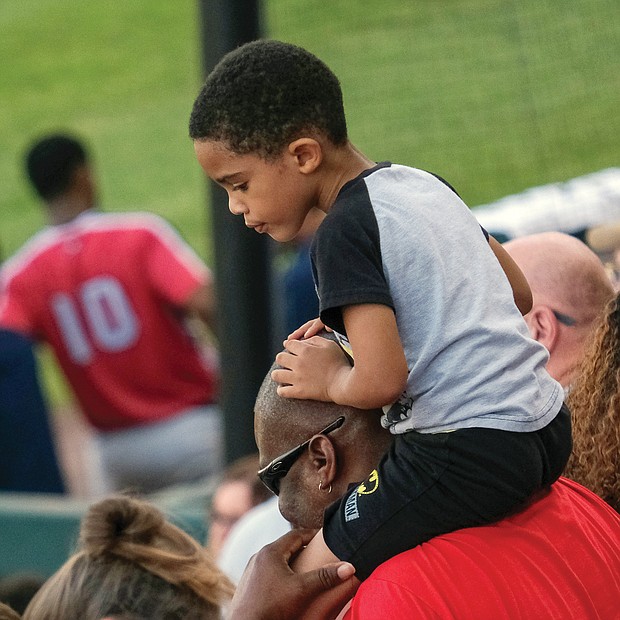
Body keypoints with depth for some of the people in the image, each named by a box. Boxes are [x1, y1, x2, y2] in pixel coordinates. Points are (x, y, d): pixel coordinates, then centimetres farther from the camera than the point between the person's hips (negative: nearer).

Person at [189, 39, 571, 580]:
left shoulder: (345, 233, -13)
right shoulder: (423, 184, 13)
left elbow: (379, 383, -22)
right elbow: (518, 295, 22)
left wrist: (329, 380, 1)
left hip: (469, 449, -10)